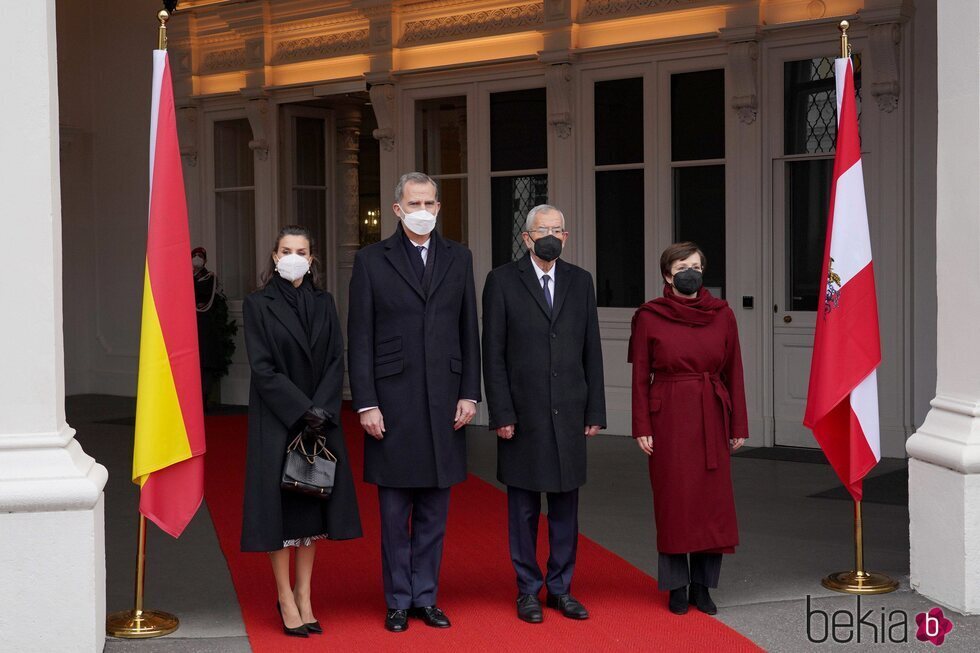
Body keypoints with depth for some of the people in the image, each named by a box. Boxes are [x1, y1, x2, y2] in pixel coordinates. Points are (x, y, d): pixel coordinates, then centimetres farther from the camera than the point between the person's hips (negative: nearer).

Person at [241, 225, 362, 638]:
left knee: (313, 505, 6)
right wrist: (301, 410, -17)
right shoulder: (258, 305, -3)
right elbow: (262, 368, -10)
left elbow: (336, 361, 2)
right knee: (281, 505, -2)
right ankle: (286, 599, 7)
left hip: (320, 420, 4)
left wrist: (321, 410, -12)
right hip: (276, 420, -4)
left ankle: (304, 595, 15)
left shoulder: (323, 304, 8)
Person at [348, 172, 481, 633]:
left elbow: (469, 332, 9)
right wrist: (366, 404, -8)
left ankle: (426, 597, 21)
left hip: (444, 403, 2)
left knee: (434, 512, 9)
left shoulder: (458, 258, 8)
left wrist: (469, 393, 2)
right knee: (395, 512, 6)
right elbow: (360, 339, -2)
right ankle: (398, 600, 18)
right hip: (392, 403, -2)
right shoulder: (371, 260, 0)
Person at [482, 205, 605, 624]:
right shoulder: (502, 281, -2)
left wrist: (595, 411, 4)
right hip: (523, 415, -3)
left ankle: (561, 588, 20)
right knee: (523, 508, 6)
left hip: (569, 414, 3)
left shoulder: (580, 281, 9)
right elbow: (493, 353, -4)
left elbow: (592, 350, 9)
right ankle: (527, 591, 17)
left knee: (565, 506, 9)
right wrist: (501, 413, -9)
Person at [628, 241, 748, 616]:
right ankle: (677, 587, 14)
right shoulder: (648, 317, -3)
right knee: (673, 500, 2)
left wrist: (738, 425, 3)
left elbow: (733, 372, 5)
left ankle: (702, 585, 16)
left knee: (713, 500, 4)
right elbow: (640, 377, -2)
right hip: (669, 418, -2)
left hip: (711, 418, 2)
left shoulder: (722, 314, 3)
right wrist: (642, 428, -7)